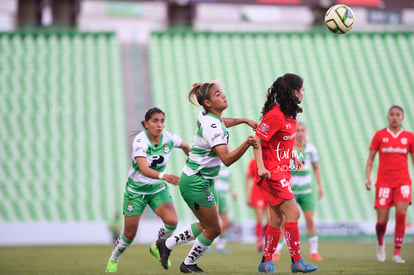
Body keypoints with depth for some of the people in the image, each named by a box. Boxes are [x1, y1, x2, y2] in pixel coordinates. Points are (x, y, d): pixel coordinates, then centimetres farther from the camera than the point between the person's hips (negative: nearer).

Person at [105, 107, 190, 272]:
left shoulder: (169, 138, -12)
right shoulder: (140, 141, -25)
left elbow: (185, 146, 13)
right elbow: (144, 169, -39)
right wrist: (164, 176, -55)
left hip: (158, 189, 3)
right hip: (136, 190, -3)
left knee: (172, 221, -21)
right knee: (130, 234, 2)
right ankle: (113, 260, 32)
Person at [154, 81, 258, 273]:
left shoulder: (206, 116, 3)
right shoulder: (212, 126, -25)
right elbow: (227, 159, -33)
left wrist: (244, 120, 20)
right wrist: (247, 144, -45)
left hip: (204, 180, 9)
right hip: (196, 183, -9)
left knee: (207, 226, 18)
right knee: (214, 229, 3)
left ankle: (167, 244, 26)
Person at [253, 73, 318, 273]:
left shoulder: (289, 115, 11)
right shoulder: (275, 115, -17)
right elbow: (257, 139, -18)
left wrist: (293, 157, 16)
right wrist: (261, 167, -25)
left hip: (282, 172, 10)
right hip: (272, 172, -10)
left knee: (278, 220, 10)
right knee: (293, 213, -12)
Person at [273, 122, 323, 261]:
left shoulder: (311, 149, 2)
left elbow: (316, 167, 15)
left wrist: (320, 186, 10)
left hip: (306, 190, 3)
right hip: (290, 190, -2)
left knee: (310, 220, -4)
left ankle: (314, 251, 6)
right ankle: (276, 251, 2)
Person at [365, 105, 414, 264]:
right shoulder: (380, 135, 5)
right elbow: (370, 159, 7)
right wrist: (368, 178, -5)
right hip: (384, 182, 0)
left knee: (401, 215, -17)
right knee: (382, 220, -4)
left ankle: (397, 254, -10)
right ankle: (380, 244, 29)